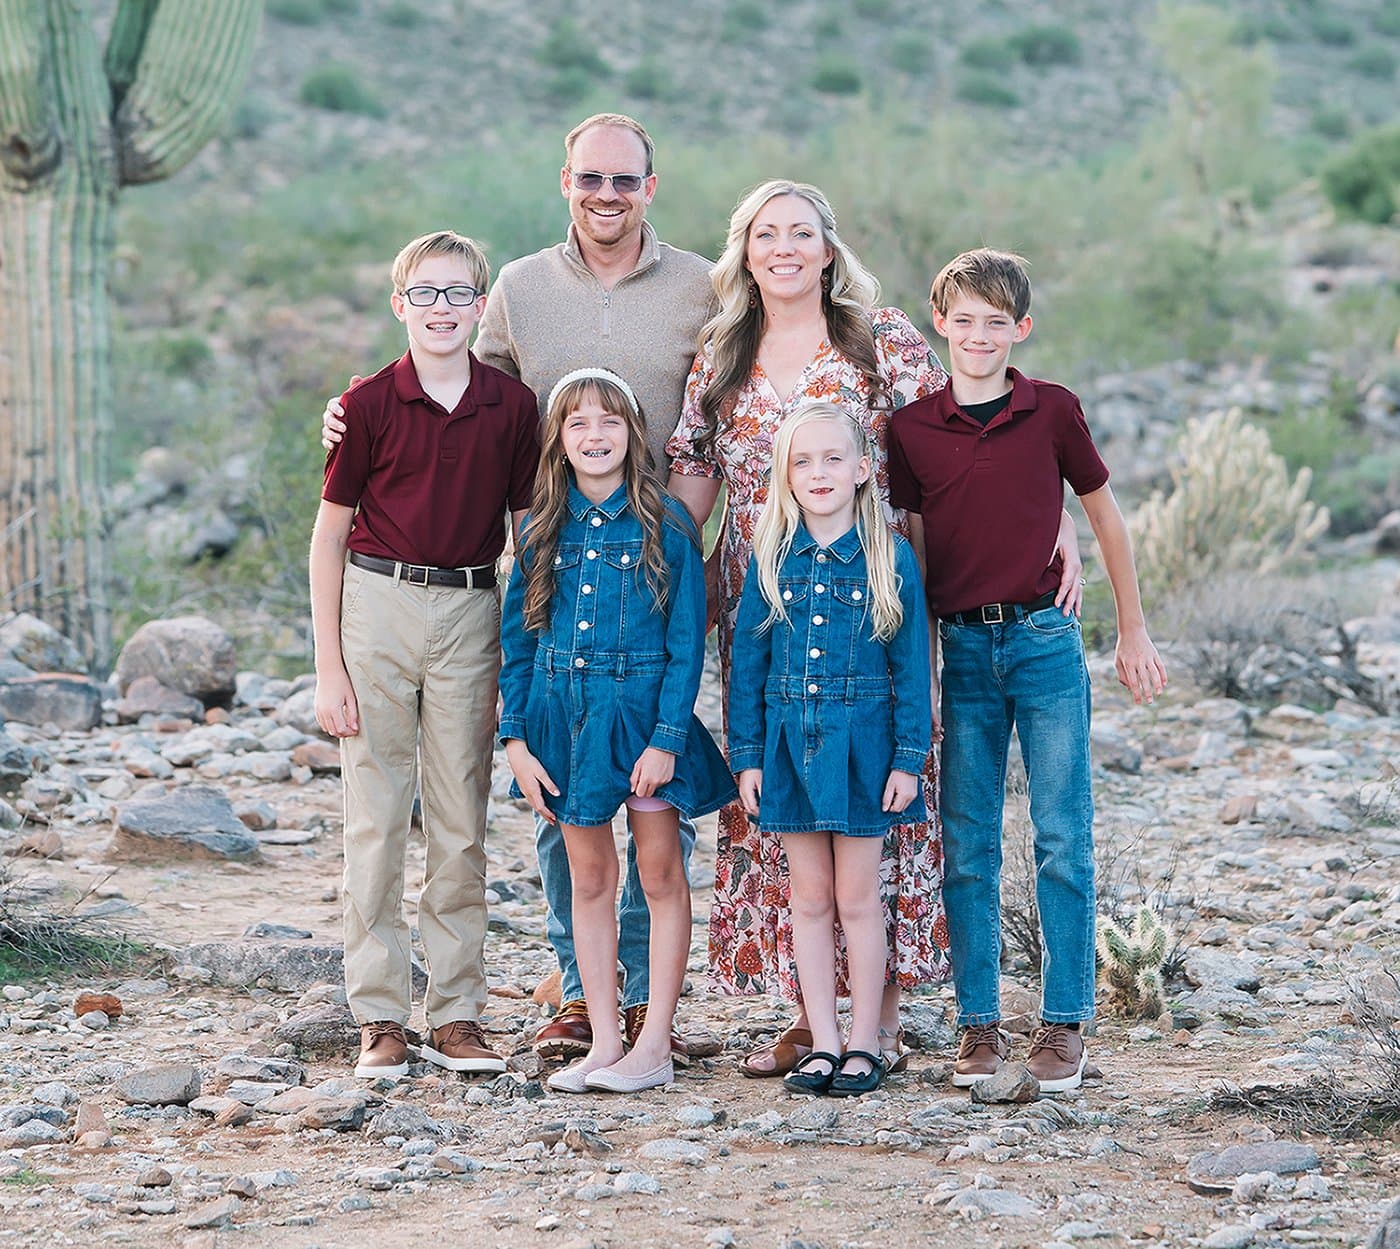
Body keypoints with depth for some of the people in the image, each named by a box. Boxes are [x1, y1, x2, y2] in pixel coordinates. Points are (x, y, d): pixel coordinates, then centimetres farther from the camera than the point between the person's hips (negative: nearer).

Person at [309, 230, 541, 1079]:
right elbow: (329, 537, 0)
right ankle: (380, 1015, 8)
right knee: (376, 818, 2)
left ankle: (458, 1013, 14)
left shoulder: (512, 406, 2)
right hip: (378, 604, -2)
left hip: (470, 614, 2)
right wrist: (329, 668, -4)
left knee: (463, 822, 7)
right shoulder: (370, 404, -4)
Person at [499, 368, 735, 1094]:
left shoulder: (665, 525, -5)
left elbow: (687, 641, -7)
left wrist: (667, 736, -14)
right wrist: (515, 737, -1)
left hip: (641, 709, -3)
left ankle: (655, 1046, 9)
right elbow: (518, 638, 7)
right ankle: (604, 1042, 14)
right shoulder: (544, 529, 5)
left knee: (660, 875, 3)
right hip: (563, 715, 4)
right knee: (589, 879, 9)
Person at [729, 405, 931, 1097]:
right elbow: (747, 657, 5)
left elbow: (911, 663, -2)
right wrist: (746, 754, 1)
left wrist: (907, 758, -6)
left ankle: (864, 1043, 14)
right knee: (810, 897, 8)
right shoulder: (772, 556, 2)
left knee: (857, 897, 4)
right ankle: (823, 1043, 15)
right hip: (789, 740, 2)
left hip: (861, 743, -2)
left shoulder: (891, 556, -4)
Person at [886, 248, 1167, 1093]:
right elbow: (909, 548, 7)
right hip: (961, 649, 1)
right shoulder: (912, 427, 2)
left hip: (1046, 641, -1)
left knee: (1063, 837, -1)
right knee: (967, 846, 4)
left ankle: (1065, 1023, 5)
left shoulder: (1053, 411, 0)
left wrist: (1134, 631, 13)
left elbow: (1105, 515, 10)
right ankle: (980, 1024, 12)